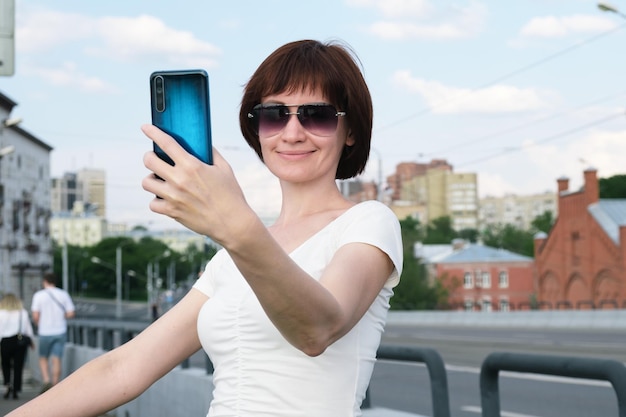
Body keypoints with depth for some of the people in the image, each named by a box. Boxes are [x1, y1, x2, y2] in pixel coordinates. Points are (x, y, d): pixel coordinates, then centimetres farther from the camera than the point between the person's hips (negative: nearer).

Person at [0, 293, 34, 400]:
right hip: (21, 341, 2)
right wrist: (30, 340, 20)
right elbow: (29, 328, 9)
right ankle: (16, 391, 6)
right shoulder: (23, 313, 4)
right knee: (18, 366, 6)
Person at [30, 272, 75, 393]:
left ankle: (46, 380, -6)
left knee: (43, 358, 13)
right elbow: (70, 313, -3)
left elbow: (35, 316, -10)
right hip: (60, 331, 2)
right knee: (57, 359, 4)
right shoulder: (64, 294, 1)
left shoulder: (39, 295, -5)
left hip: (45, 332, -2)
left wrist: (38, 324, 10)